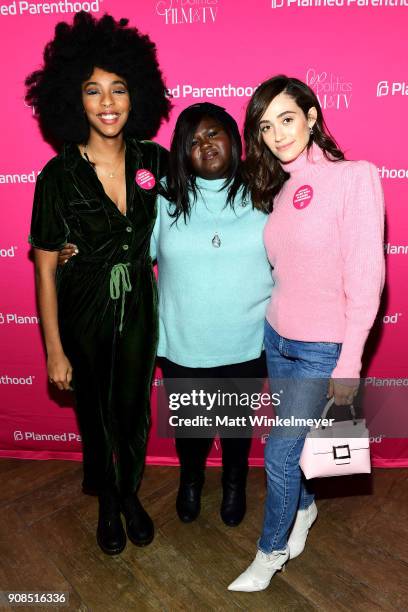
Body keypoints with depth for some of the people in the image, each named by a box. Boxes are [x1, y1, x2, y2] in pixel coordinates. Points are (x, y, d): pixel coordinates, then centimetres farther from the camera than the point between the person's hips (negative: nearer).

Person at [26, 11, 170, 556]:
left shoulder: (155, 160, -6)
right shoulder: (59, 176, -13)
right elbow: (45, 270, -9)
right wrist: (54, 350, -8)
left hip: (141, 310, 2)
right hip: (85, 315, -1)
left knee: (135, 410, 17)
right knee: (96, 416, 17)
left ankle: (131, 495, 45)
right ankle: (107, 506, 44)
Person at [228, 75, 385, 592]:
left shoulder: (355, 177, -14)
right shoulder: (280, 189, 6)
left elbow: (366, 277, -16)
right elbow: (284, 269, 10)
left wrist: (349, 363, -14)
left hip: (322, 349, -5)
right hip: (277, 337, 6)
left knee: (279, 452, 3)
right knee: (290, 439, 20)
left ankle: (271, 550, 29)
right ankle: (304, 508, 49)